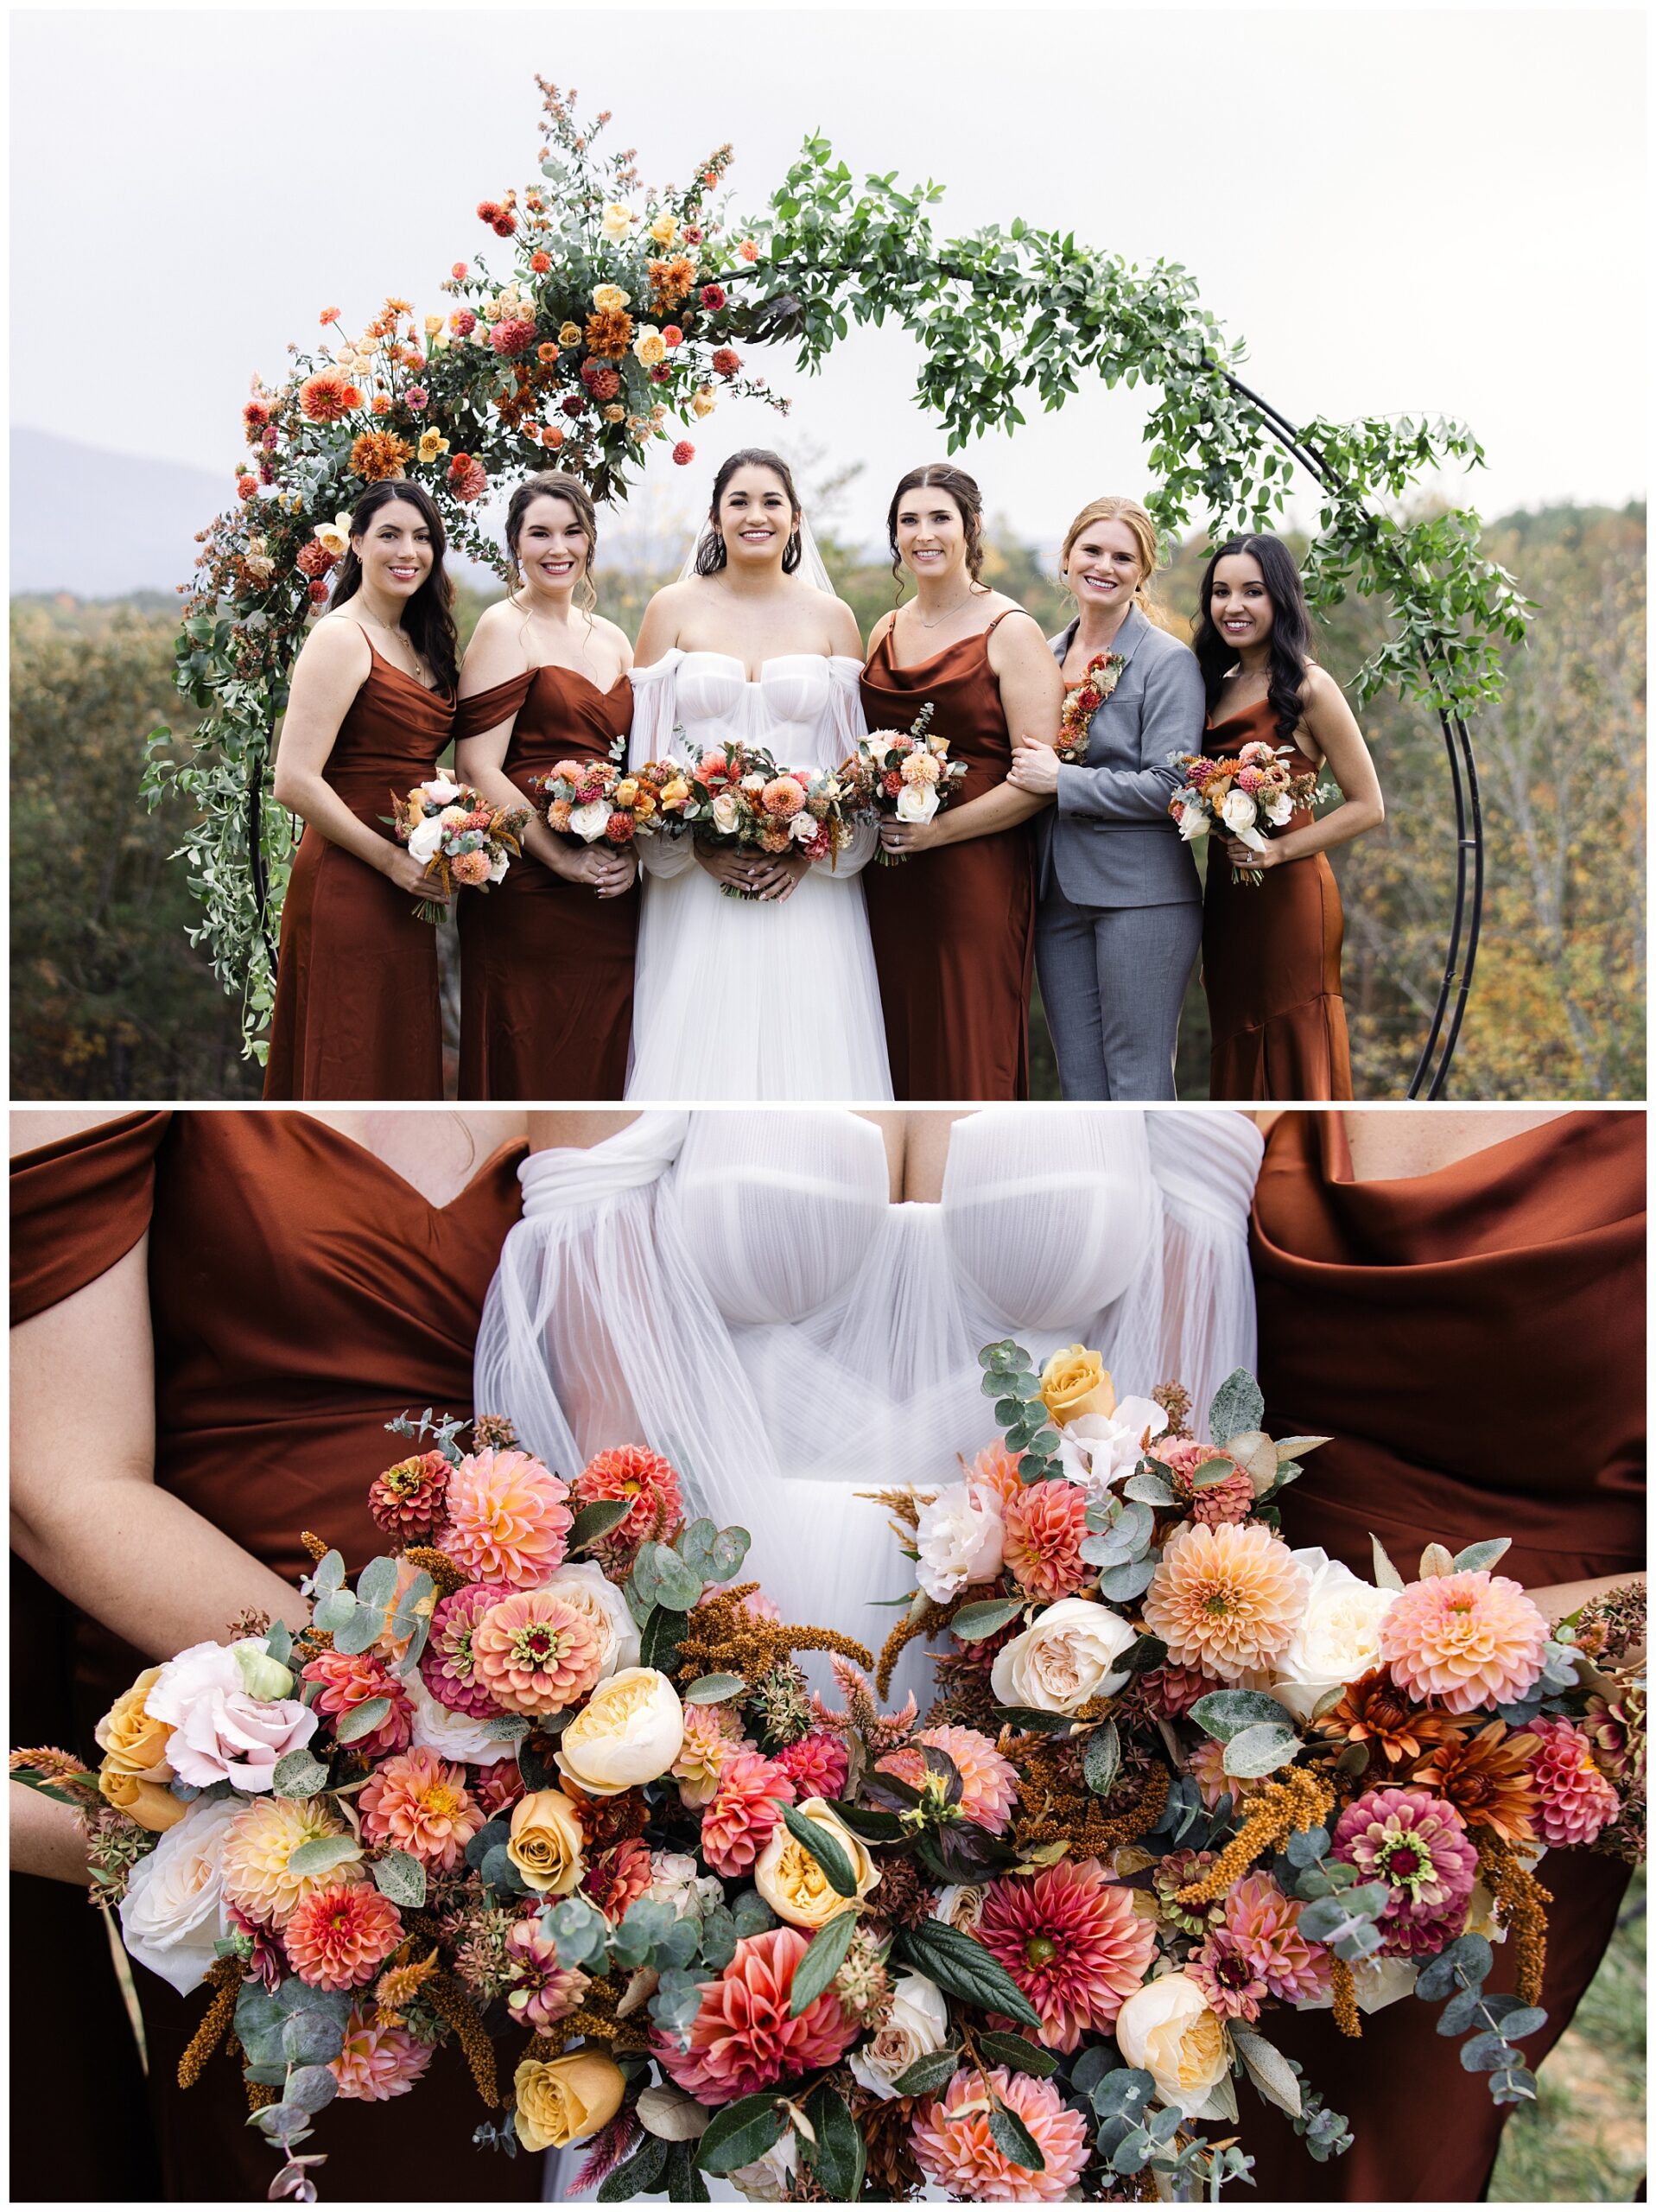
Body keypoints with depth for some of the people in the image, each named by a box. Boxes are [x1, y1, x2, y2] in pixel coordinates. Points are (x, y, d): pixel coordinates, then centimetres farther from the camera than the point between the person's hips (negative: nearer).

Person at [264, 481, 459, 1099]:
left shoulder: (420, 642, 15)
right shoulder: (341, 638, -11)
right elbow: (296, 781, -18)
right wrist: (393, 861, -16)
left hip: (410, 889, 8)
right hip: (349, 886, -8)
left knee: (405, 1063, 14)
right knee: (353, 1068, 0)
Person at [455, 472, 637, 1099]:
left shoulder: (613, 639, 16)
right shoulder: (503, 627, -3)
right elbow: (478, 769, -11)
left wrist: (633, 855, 0)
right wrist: (564, 859, -16)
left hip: (613, 897, 6)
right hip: (526, 893, -6)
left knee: (599, 1065, 9)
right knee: (526, 1068, -1)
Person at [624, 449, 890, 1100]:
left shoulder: (831, 617, 8)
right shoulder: (673, 609, 6)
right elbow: (642, 748, 4)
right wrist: (696, 845, -10)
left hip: (807, 886, 1)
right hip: (695, 885, 0)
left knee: (803, 1042, -2)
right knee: (698, 1051, -3)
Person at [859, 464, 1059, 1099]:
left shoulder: (1009, 631, -4)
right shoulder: (885, 630, 14)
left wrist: (937, 830, -17)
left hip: (975, 875, -5)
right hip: (888, 881, 5)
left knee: (970, 1057, -2)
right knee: (898, 1054, 6)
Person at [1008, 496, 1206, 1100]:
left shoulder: (1168, 660, -5)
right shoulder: (1049, 655, 14)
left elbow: (1170, 785, -14)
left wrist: (1061, 781, -15)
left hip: (1140, 891, -6)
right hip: (1060, 892, 6)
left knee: (1138, 1082, -4)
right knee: (1080, 1083, 9)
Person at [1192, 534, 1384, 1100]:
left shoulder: (1308, 688, -8)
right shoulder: (1217, 685, 12)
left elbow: (1367, 807, -8)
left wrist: (1279, 850, -17)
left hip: (1288, 898, -7)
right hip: (1226, 899, 7)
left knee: (1295, 1066, 0)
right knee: (1239, 1065, 12)